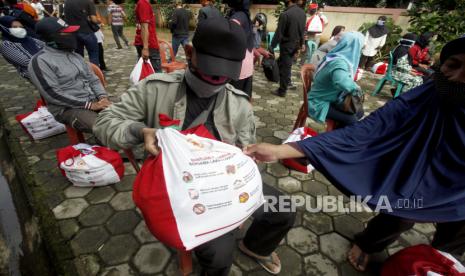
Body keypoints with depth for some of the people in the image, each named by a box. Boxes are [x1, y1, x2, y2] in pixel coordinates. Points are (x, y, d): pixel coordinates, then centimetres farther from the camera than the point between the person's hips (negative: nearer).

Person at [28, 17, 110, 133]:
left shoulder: (75, 56, 15)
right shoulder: (40, 61, -7)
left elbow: (93, 79, 14)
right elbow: (53, 95, -13)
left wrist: (103, 97, -7)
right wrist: (89, 105, -19)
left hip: (94, 100, 7)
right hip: (67, 108, -6)